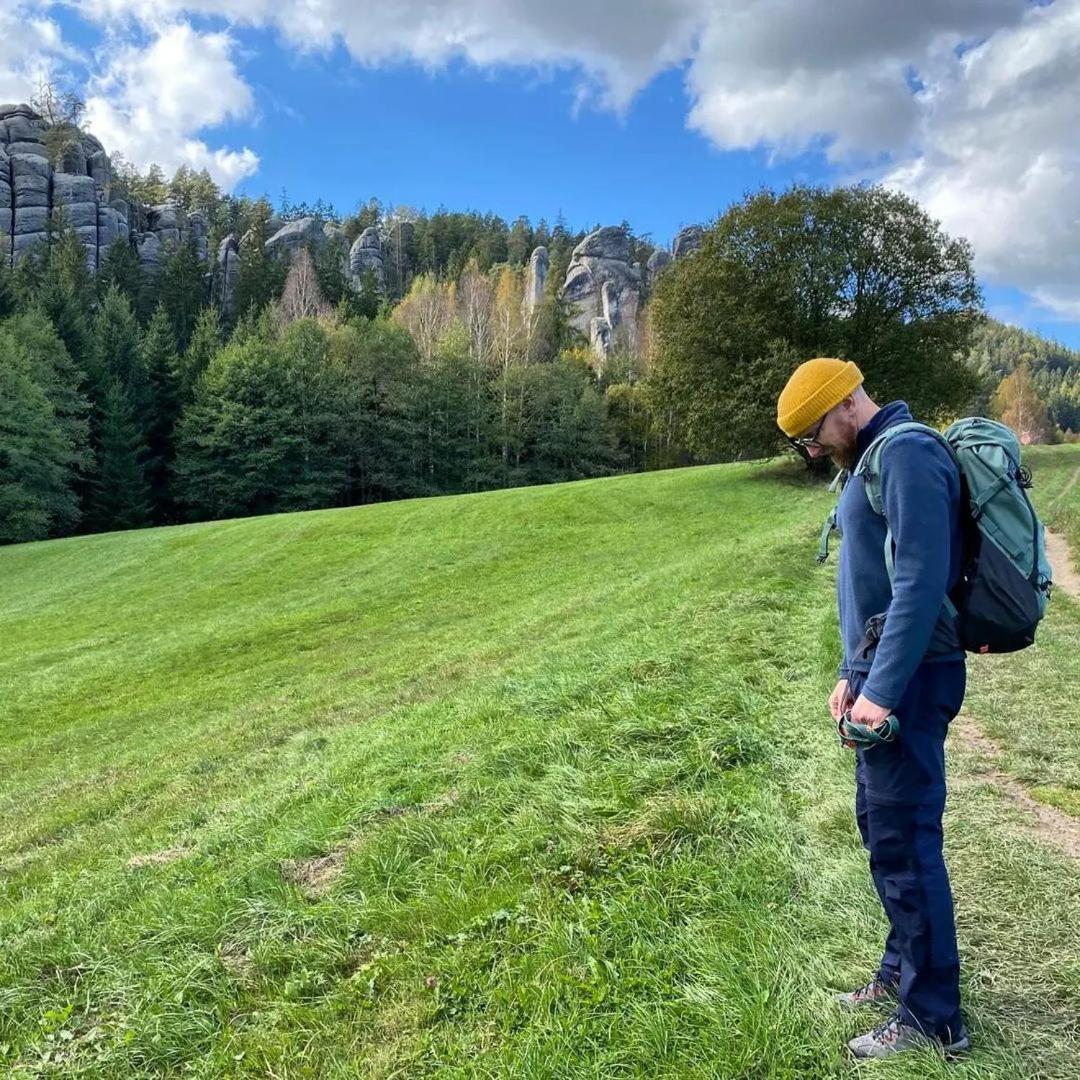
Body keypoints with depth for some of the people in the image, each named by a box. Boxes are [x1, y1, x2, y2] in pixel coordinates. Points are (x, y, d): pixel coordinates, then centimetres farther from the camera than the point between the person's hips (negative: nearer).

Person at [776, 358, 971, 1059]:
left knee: (904, 843, -2)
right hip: (884, 674, 10)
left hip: (908, 680, -10)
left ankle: (933, 1019, 12)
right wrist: (853, 673, 12)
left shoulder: (907, 454, -14)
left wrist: (883, 690, -22)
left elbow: (922, 583, -22)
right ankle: (901, 973, 33)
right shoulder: (879, 459, 17)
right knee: (884, 827, 18)